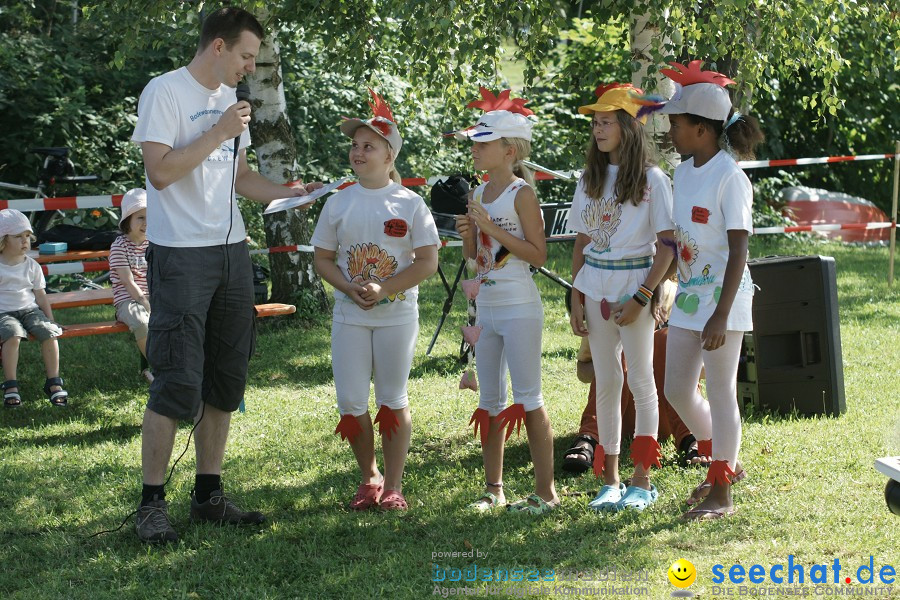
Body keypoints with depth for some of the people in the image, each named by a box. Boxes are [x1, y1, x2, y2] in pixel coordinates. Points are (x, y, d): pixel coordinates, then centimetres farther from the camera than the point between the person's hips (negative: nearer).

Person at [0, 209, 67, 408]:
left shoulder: (31, 266, 10)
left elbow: (40, 295, 14)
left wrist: (50, 320, 6)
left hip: (30, 309, 3)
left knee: (49, 332, -24)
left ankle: (53, 382, -14)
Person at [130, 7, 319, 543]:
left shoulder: (229, 98, 16)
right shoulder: (166, 92, -9)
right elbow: (160, 171, -18)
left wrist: (287, 193, 7)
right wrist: (220, 133, -15)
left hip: (231, 252, 8)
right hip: (181, 255, -8)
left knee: (226, 379, 9)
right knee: (178, 382, -10)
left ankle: (209, 495, 17)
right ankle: (152, 503, -1)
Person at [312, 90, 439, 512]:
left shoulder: (410, 203, -4)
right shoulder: (339, 203, 4)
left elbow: (428, 262, -7)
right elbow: (322, 259, 7)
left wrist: (383, 289, -18)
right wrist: (350, 288, -11)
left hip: (397, 315, -2)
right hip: (349, 316, 3)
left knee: (393, 400, 5)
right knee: (350, 402, 1)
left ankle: (393, 484, 14)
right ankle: (369, 477, 19)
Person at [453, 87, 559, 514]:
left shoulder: (521, 194, -11)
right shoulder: (479, 194, 11)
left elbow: (538, 254, -16)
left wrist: (492, 228, -19)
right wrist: (468, 232, -3)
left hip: (519, 307, -8)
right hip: (486, 307, 8)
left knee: (528, 399, -5)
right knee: (490, 402, 12)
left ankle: (545, 491, 0)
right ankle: (493, 488, 21)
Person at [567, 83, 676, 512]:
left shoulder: (652, 180, -7)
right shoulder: (590, 179, 10)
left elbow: (667, 246, -9)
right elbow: (581, 243, 13)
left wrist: (641, 297, -16)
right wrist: (577, 297, 6)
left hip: (635, 284, -5)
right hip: (595, 288, 5)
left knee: (641, 382, 1)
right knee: (606, 384, 7)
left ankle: (642, 480, 7)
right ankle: (610, 481, 12)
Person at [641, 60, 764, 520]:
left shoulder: (729, 178, -16)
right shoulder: (683, 172, 8)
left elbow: (738, 252, -18)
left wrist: (721, 314, -22)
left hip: (722, 298, -8)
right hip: (687, 297, 8)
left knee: (721, 392, 0)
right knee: (677, 390, 12)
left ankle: (721, 492, 11)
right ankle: (723, 461, 33)